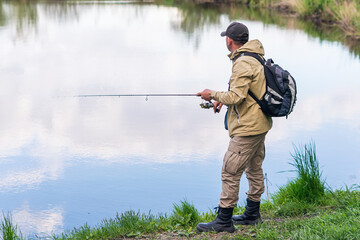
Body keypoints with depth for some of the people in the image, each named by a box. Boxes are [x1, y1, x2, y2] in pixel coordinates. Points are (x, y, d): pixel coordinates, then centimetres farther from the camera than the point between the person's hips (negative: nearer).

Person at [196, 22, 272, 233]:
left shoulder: (243, 64, -21)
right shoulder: (255, 58, 11)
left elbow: (236, 97, -27)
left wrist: (213, 94, -11)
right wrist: (223, 99, 12)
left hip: (247, 128, -11)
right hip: (260, 123, 11)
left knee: (230, 172, -6)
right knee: (254, 169, 19)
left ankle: (224, 221, 0)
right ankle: (252, 214, 31)